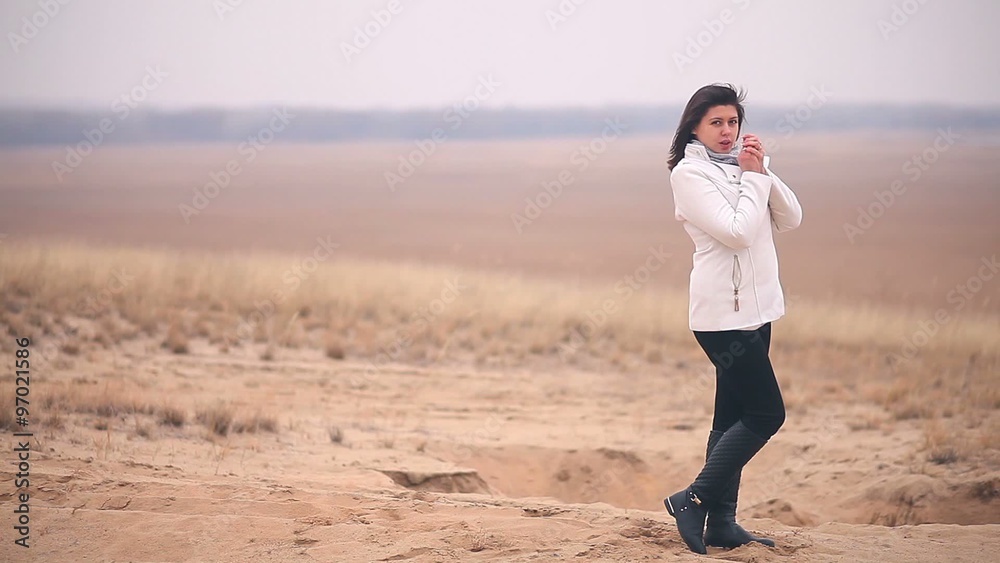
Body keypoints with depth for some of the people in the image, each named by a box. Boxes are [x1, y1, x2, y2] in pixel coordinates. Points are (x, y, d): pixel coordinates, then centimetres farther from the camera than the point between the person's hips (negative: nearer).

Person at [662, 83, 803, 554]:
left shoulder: (739, 166, 13)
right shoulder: (690, 173, -10)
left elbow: (791, 220, 6)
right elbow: (737, 232, -19)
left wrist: (762, 173, -6)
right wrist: (753, 177, -10)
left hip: (754, 308, 8)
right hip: (724, 310, -8)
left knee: (734, 417, 9)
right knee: (767, 413, -10)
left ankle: (721, 523, 13)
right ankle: (693, 499, -3)